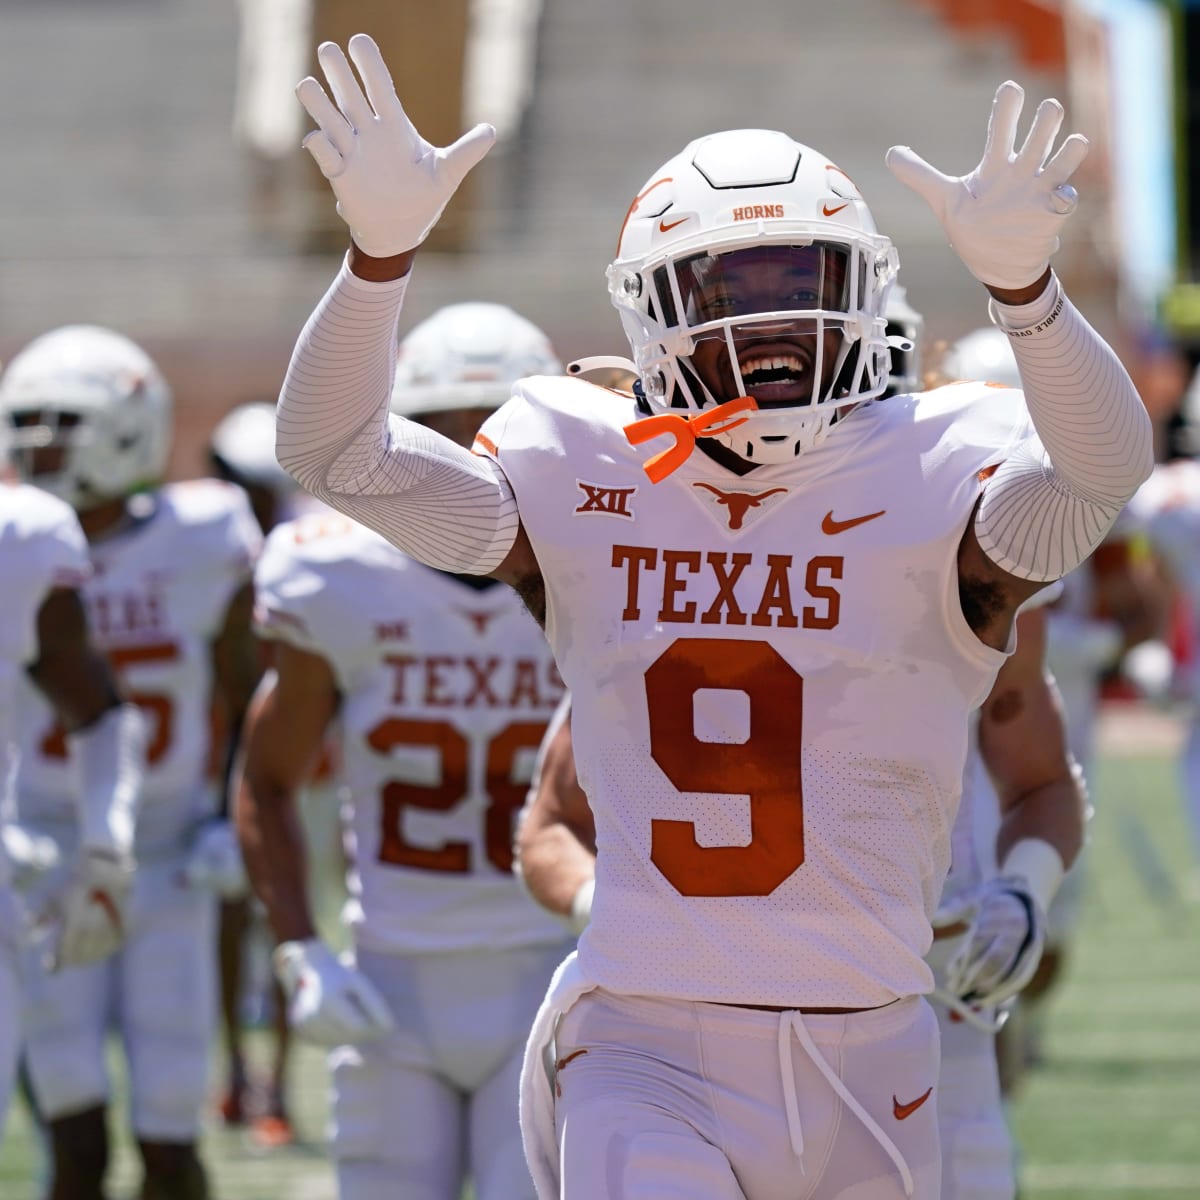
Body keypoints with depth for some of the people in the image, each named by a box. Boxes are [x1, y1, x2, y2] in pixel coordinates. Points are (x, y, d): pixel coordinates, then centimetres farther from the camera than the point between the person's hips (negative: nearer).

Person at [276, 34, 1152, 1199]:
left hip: (863, 1060, 1)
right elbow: (333, 450, -5)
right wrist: (379, 247, -23)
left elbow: (1099, 469, -24)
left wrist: (1019, 280, -43)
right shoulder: (584, 487, 2)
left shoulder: (930, 490, -4)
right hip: (642, 1059, -1)